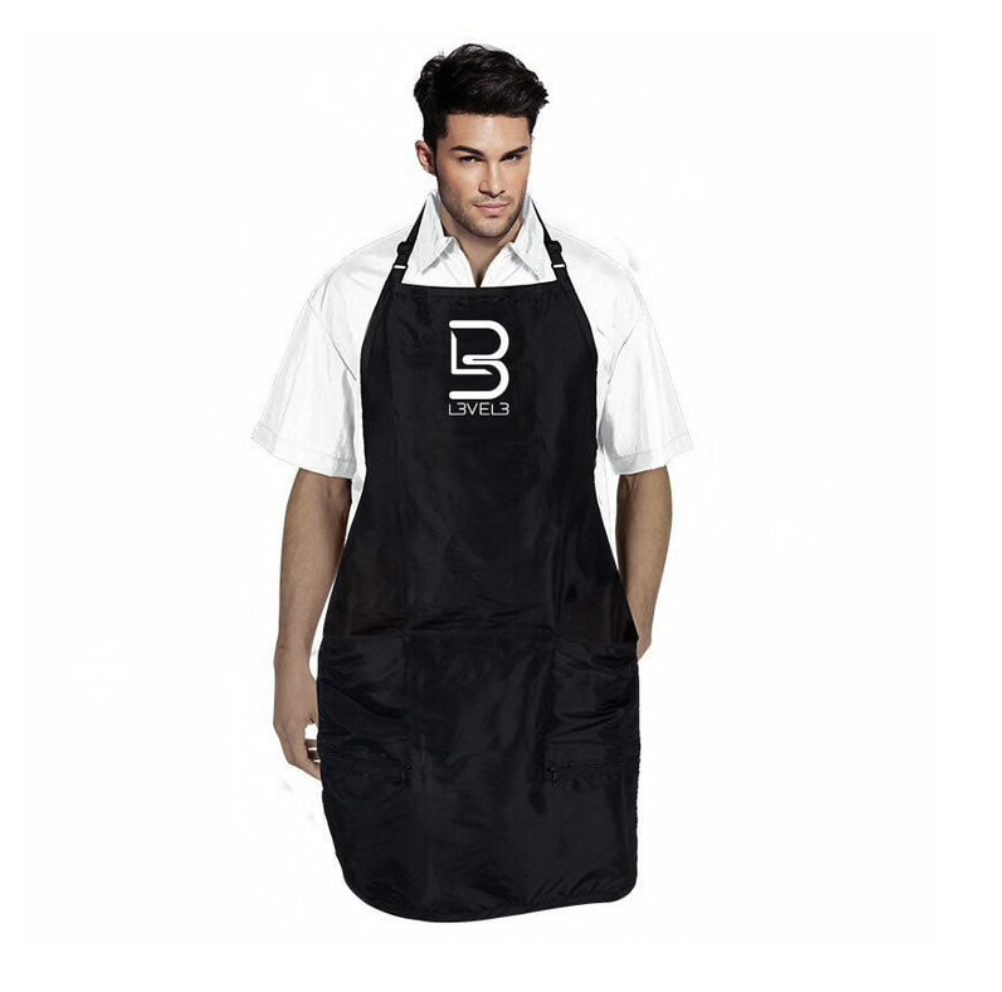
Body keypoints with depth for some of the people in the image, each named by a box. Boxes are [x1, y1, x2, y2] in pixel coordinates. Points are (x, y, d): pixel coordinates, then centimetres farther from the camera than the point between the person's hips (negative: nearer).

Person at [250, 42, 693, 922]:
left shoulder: (601, 294, 1)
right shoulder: (355, 295, 1)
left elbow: (644, 478, 7)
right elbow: (321, 487, 5)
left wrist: (631, 644, 2)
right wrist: (294, 665, 4)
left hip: (564, 679, 0)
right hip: (392, 675, 0)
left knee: (580, 891, 3)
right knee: (405, 898, 5)